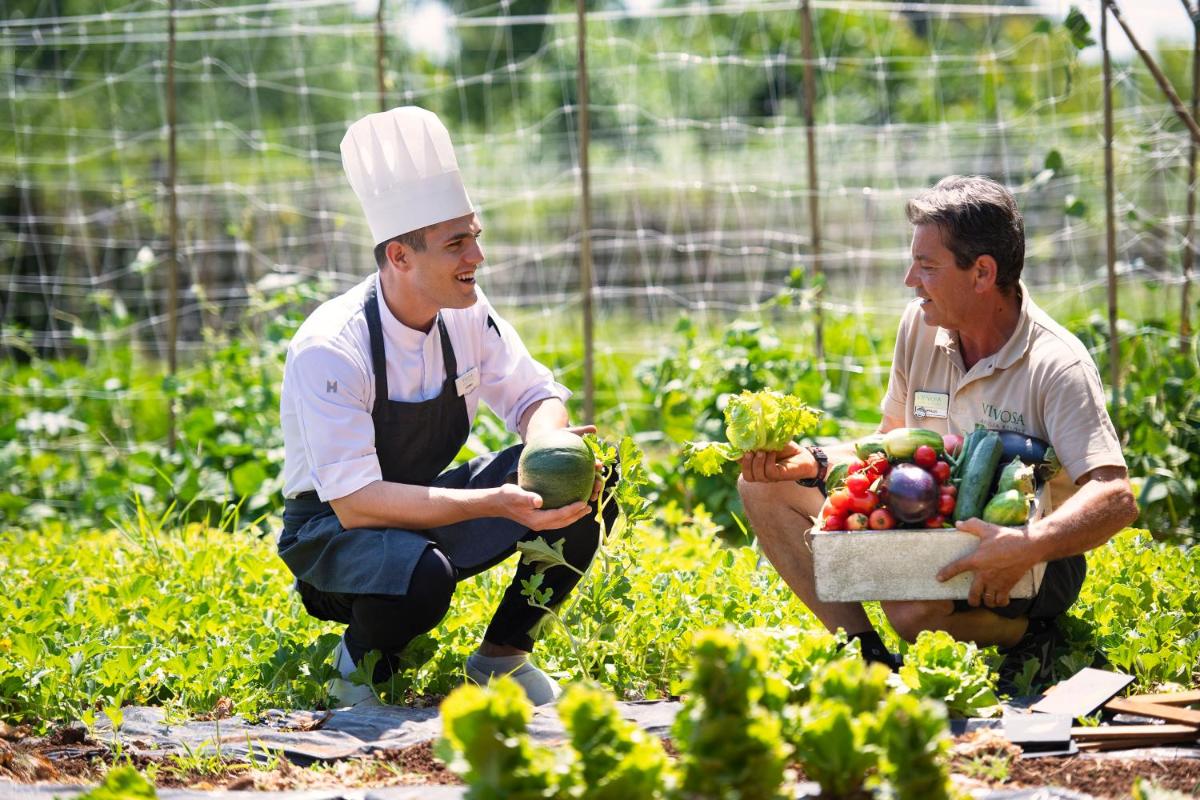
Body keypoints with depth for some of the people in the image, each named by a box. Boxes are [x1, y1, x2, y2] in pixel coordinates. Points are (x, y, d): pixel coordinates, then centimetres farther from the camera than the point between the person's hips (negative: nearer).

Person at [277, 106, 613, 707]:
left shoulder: (467, 317, -8)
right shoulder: (329, 351, -27)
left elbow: (535, 397, 2)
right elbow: (355, 502, -32)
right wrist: (494, 503, -41)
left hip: (426, 509, 6)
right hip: (332, 528, -6)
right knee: (420, 577, -41)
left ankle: (503, 657, 2)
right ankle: (360, 667, -6)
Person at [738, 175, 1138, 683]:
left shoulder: (1057, 366, -21)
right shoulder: (921, 325, 0)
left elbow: (1117, 501, -30)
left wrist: (1028, 547, -46)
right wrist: (811, 463, -4)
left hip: (1037, 565, -7)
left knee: (915, 610, -39)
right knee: (765, 484, -2)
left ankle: (1026, 634, -7)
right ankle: (861, 649, -11)